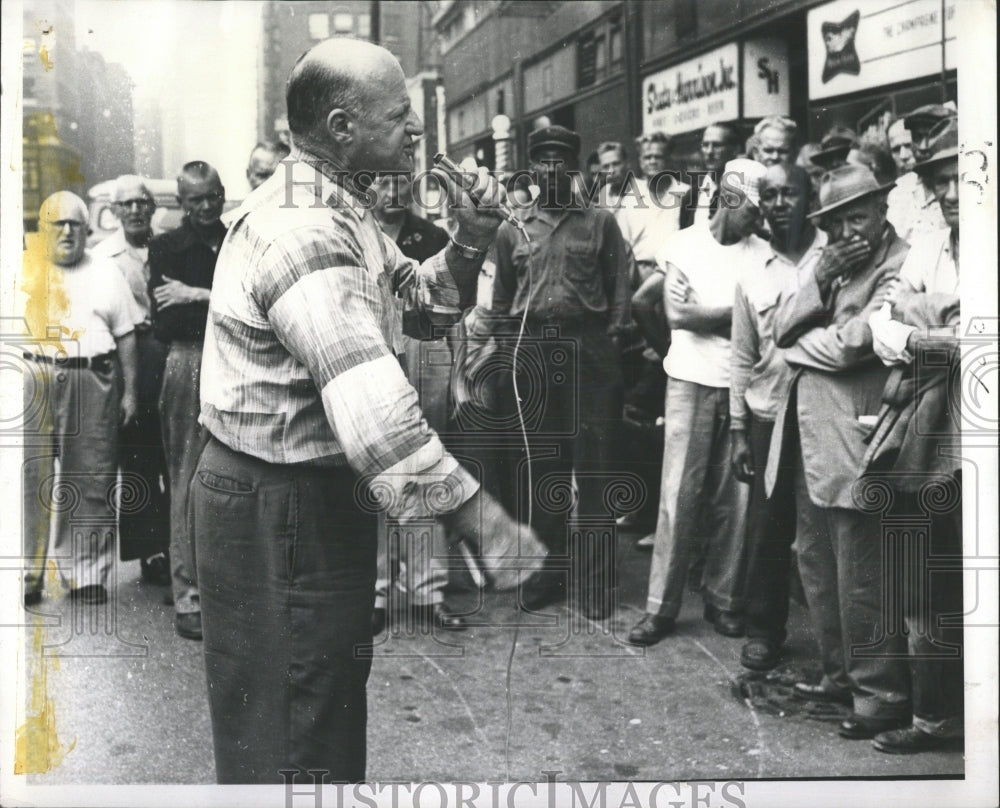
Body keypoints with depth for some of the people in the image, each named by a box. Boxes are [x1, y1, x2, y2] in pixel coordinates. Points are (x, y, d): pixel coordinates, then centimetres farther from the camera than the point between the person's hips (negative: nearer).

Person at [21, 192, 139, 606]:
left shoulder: (106, 273, 12)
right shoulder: (23, 271, 12)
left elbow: (126, 336, 11)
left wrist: (129, 392, 5)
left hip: (93, 382, 0)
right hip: (33, 382, 0)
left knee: (91, 480, 0)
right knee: (30, 478, -3)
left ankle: (86, 574, 8)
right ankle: (26, 576, 4)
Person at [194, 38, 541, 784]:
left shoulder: (340, 208, 9)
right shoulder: (302, 230, -26)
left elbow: (414, 304, 15)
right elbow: (374, 411, -35)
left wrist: (468, 242, -4)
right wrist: (484, 520, -34)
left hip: (320, 492, 10)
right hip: (277, 505, -10)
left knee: (334, 696, 25)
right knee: (288, 731, 3)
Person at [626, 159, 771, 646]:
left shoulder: (762, 254, 6)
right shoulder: (685, 245, 4)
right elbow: (676, 313, -6)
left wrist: (703, 316, -11)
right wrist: (735, 314, -5)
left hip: (743, 385, 2)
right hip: (692, 381, -1)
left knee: (737, 495, 2)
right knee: (680, 493, -2)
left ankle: (723, 597, 17)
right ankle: (661, 606, 6)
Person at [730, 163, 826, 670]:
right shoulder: (752, 278, 9)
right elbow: (743, 360, 10)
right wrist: (738, 431, 7)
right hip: (770, 417, 2)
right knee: (766, 527, 6)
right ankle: (763, 629, 21)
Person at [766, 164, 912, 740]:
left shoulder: (900, 265, -9)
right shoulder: (828, 263, 17)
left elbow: (853, 343, -17)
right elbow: (781, 329, 7)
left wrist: (798, 344, 1)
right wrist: (821, 279, -8)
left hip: (854, 437, -8)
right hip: (808, 432, 8)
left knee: (860, 577, -3)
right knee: (817, 564, 16)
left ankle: (883, 693, 10)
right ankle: (841, 674, 30)